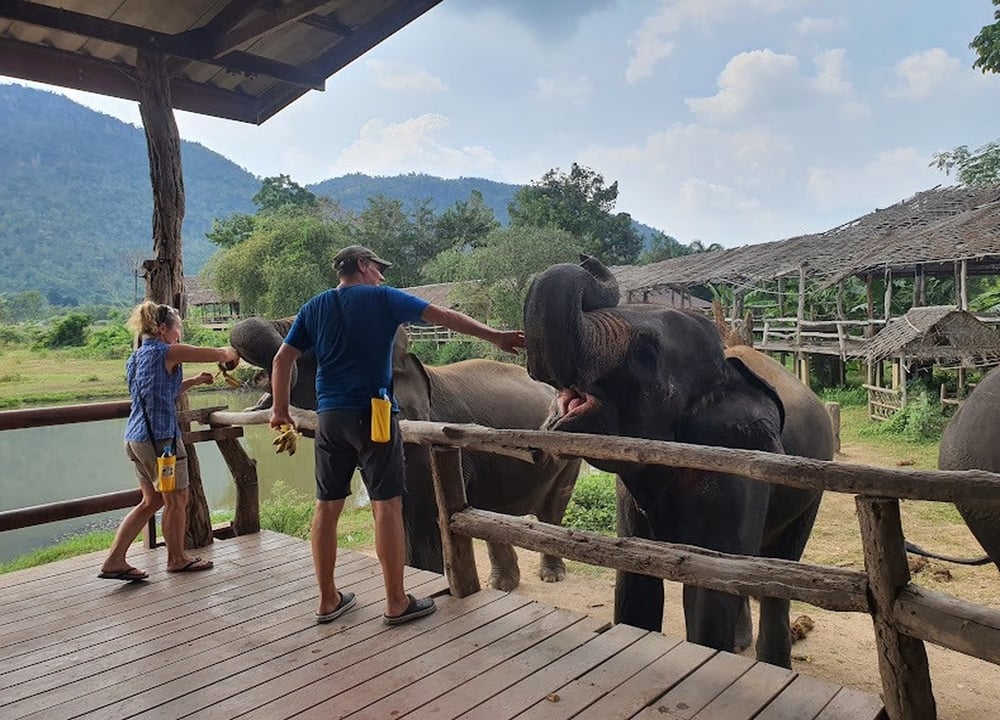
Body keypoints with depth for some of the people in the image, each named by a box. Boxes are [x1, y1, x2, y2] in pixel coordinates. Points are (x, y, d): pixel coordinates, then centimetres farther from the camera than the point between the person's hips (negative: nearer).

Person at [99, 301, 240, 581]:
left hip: (135, 438, 9)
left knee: (152, 500, 17)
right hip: (160, 437, -9)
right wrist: (230, 354, 15)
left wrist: (194, 381, 22)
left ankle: (114, 561, 15)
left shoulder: (136, 356, 16)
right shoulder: (165, 352, -11)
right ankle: (177, 559, 22)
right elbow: (220, 353, -7)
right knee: (176, 500, 7)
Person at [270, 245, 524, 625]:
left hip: (329, 418, 5)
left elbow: (282, 359, 7)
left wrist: (280, 409, 16)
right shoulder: (382, 298, 0)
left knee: (327, 506, 10)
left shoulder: (314, 307, 12)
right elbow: (444, 316, -3)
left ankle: (328, 600, 19)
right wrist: (495, 336, 1)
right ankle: (396, 603, 5)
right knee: (387, 505, 0)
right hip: (373, 414, -5)